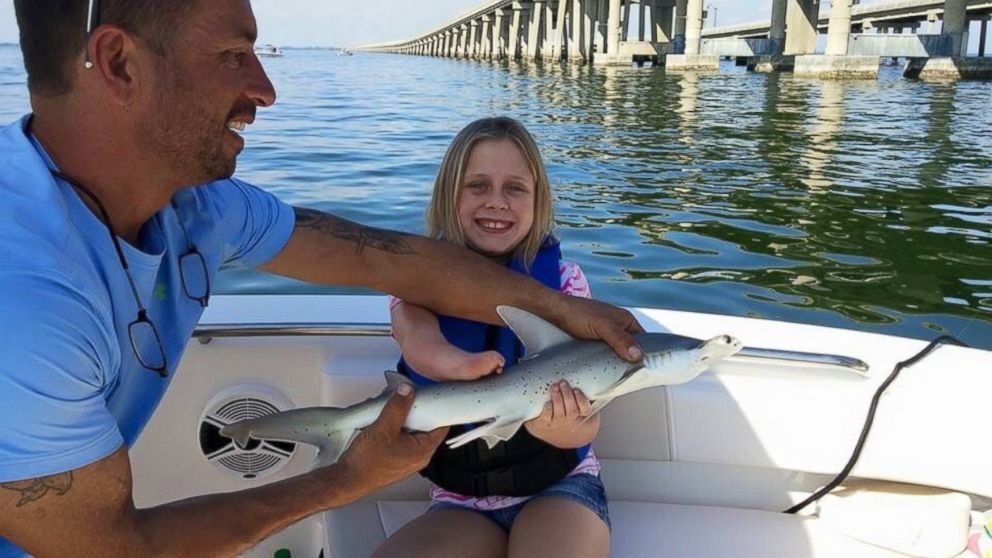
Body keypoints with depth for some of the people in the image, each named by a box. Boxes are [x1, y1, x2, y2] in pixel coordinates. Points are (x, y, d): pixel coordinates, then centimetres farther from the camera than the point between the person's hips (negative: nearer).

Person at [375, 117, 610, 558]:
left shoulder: (562, 279, -7)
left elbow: (587, 423, -13)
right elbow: (421, 344, -29)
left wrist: (561, 427, -37)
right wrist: (462, 364, -52)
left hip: (559, 487, -1)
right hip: (459, 502, 1)